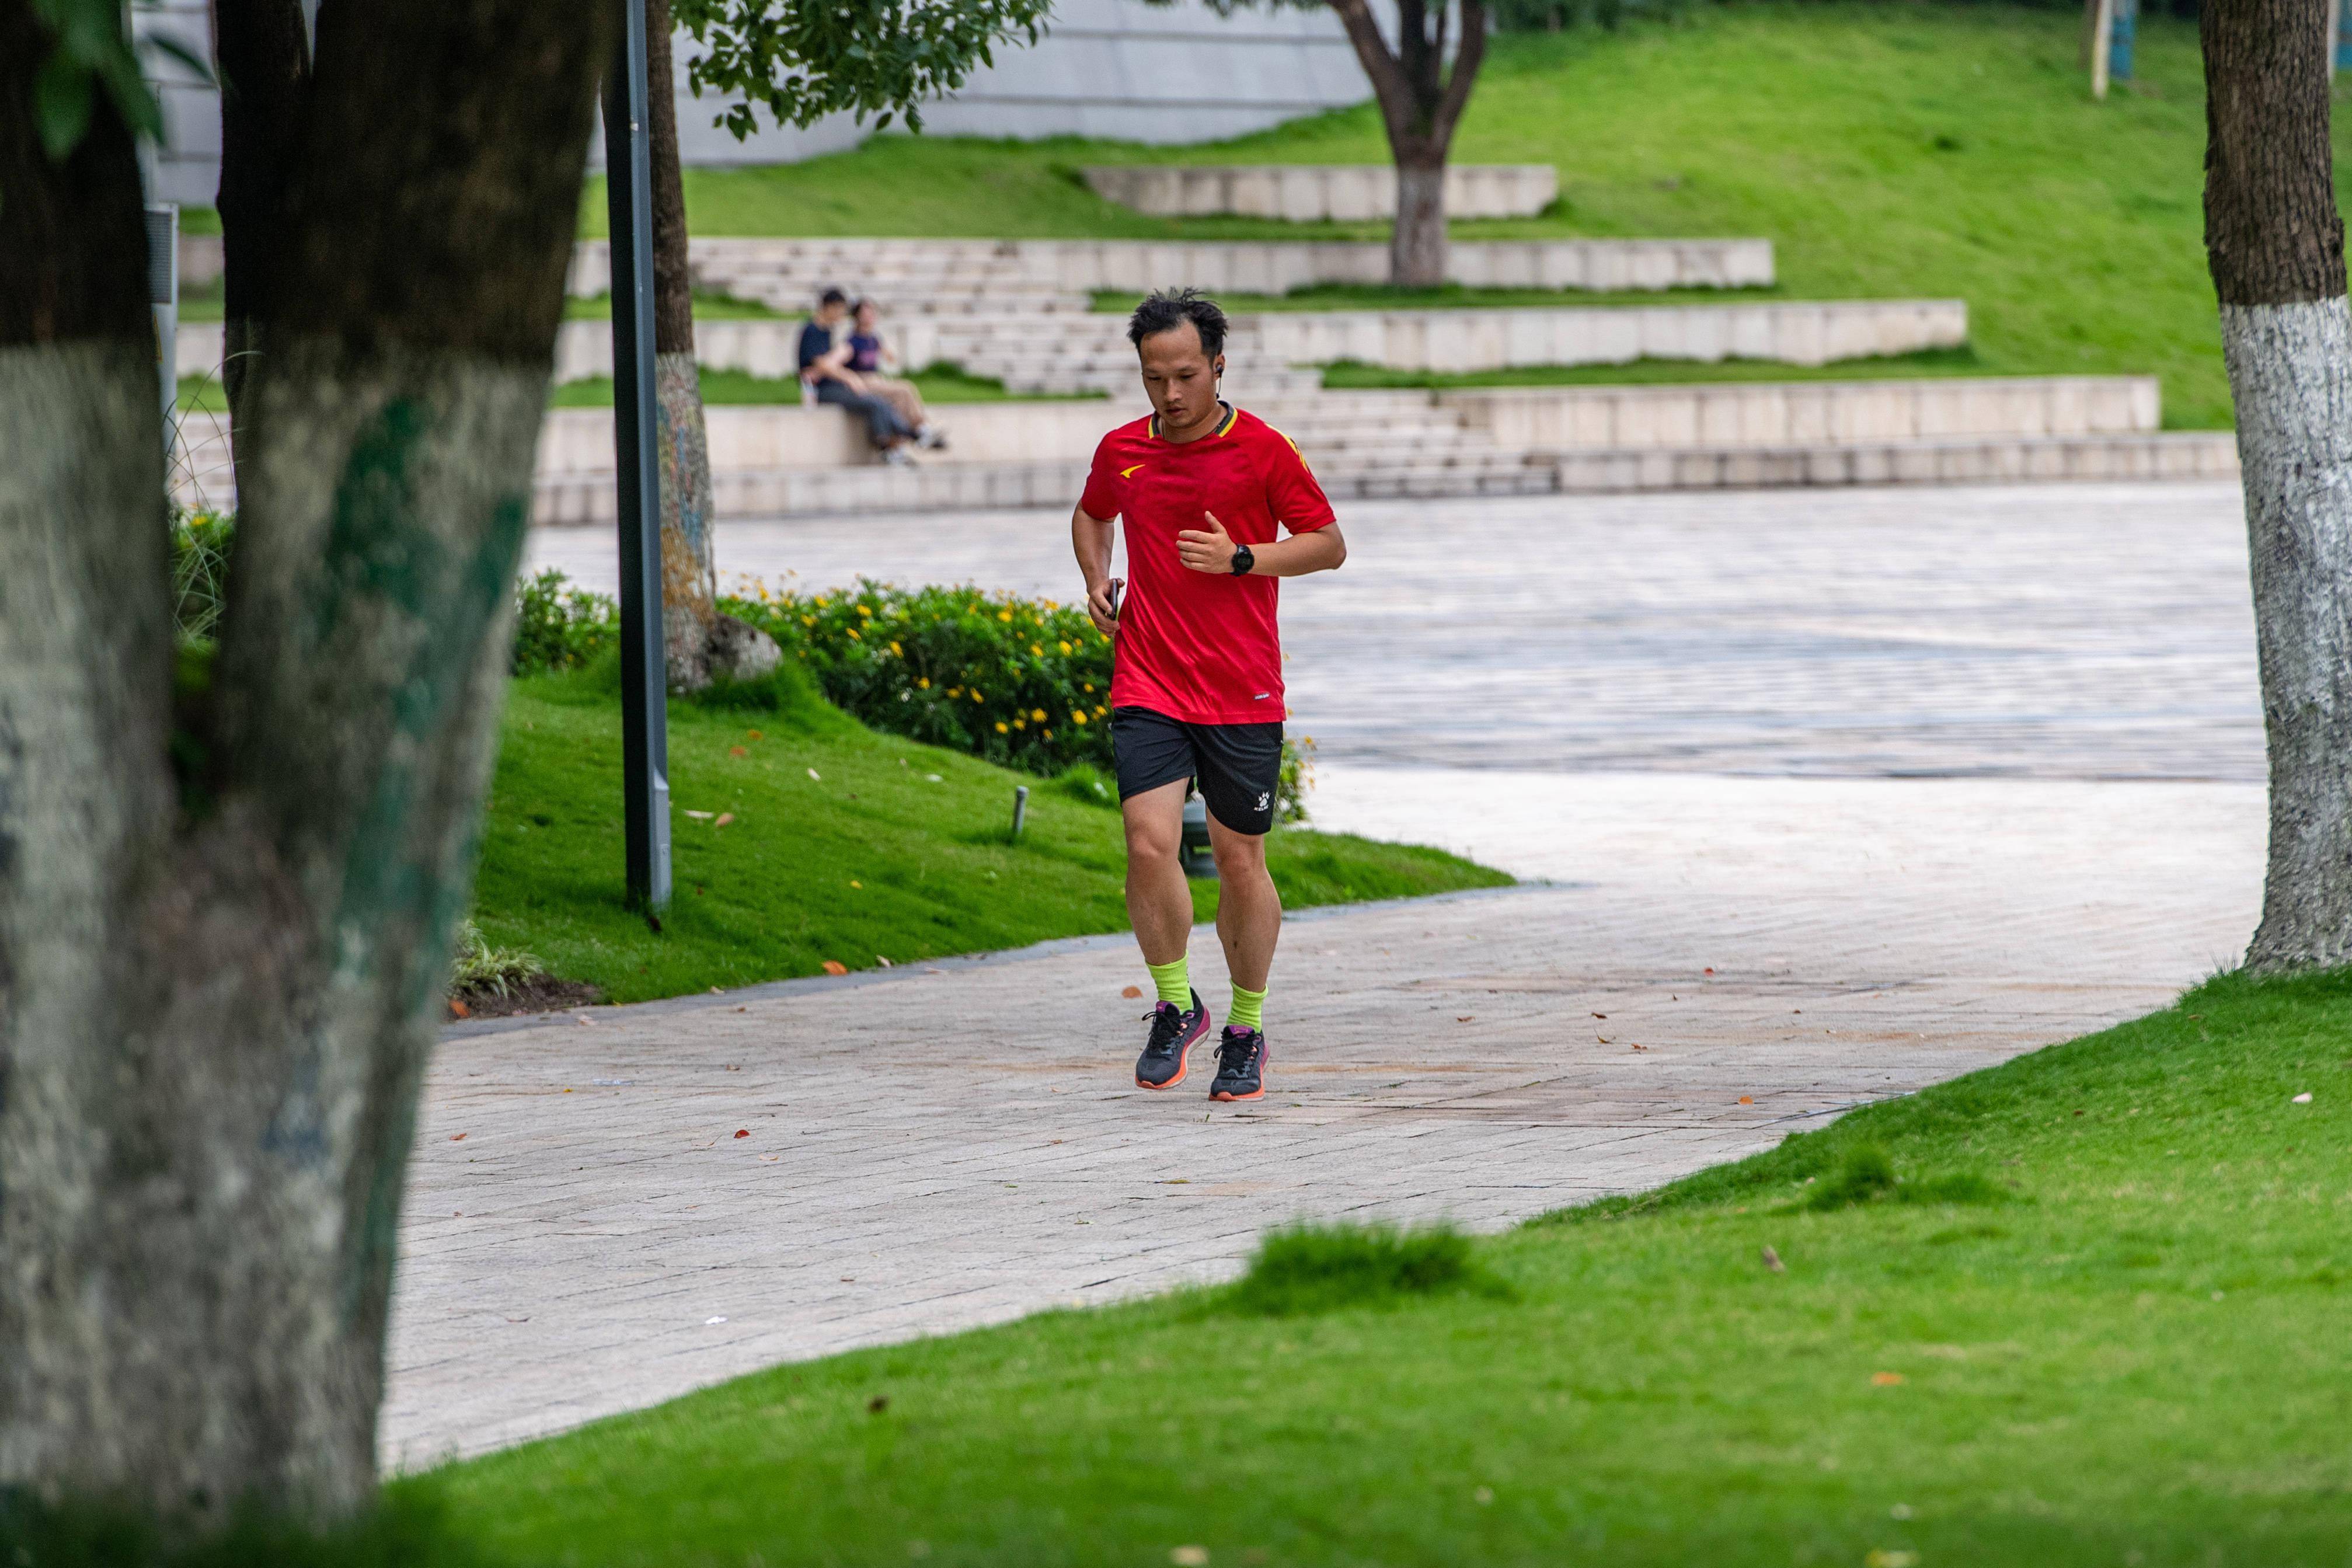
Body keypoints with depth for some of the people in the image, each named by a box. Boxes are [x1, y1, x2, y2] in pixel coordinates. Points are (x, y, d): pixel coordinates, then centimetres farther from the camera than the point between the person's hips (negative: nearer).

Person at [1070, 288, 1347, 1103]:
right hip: (1148, 687, 2)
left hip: (1243, 694, -2)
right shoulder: (1121, 451, 5)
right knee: (1150, 844, -15)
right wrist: (1096, 579, 8)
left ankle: (1246, 1031, 21)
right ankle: (1175, 1007, 5)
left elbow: (1328, 544, 0)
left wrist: (1241, 559, -13)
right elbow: (1091, 514, 27)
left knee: (1241, 863, 4)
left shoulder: (1263, 448, -5)